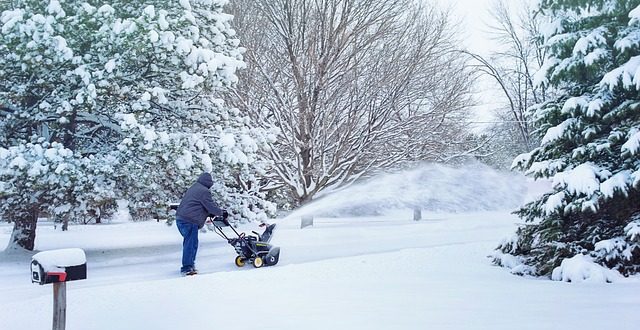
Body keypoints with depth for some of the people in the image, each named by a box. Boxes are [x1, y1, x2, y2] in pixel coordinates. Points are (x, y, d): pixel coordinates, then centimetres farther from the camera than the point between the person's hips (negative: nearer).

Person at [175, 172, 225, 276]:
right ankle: (187, 268, -7)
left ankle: (189, 264, 24)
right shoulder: (204, 191, -9)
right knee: (191, 243, -7)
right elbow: (211, 206, -8)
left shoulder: (193, 188, 22)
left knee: (189, 242, 17)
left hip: (180, 218, 10)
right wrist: (222, 213, 7)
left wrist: (210, 213, 26)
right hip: (190, 221, -10)